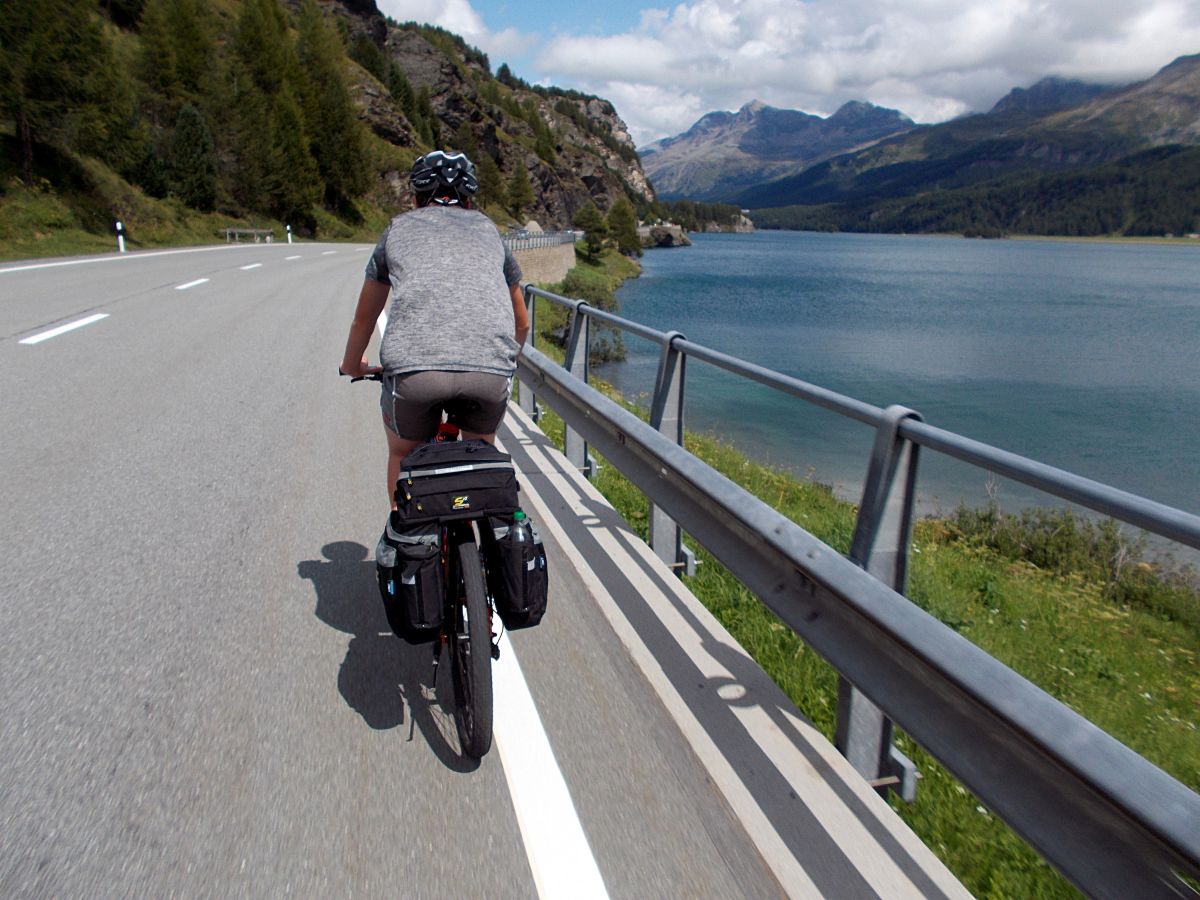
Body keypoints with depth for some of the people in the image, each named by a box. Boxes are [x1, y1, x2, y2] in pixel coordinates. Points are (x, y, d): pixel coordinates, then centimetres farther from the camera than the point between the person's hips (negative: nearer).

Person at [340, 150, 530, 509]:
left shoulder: (398, 227, 25)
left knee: (404, 456, 27)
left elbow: (363, 319, 35)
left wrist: (352, 366, 53)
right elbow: (521, 323, 37)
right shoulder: (488, 228, 29)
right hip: (491, 372, 2)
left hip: (414, 366, -1)